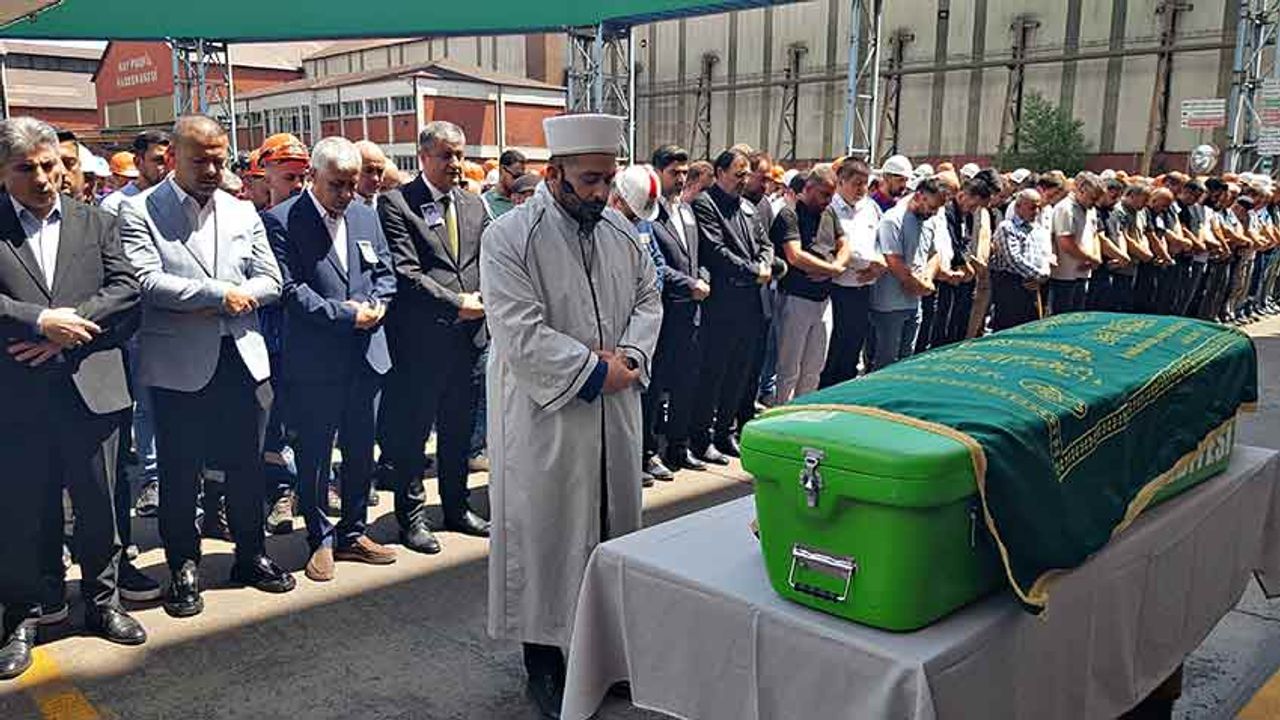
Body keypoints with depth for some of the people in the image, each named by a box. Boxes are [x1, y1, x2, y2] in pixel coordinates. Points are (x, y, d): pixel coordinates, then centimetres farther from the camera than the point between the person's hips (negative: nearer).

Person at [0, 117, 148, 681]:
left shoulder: (95, 223, 8)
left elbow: (126, 288, -2)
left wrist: (68, 327, -13)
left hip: (90, 387, 2)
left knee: (99, 504, 12)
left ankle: (102, 601, 29)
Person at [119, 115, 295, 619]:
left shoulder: (243, 212, 10)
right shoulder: (139, 212, -3)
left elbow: (270, 281, 5)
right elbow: (146, 280, -16)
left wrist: (221, 301, -11)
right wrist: (220, 293, -16)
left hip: (242, 357, 4)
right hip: (178, 364, -4)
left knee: (246, 465, 13)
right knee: (180, 473, 8)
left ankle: (251, 555, 29)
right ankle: (184, 568, 24)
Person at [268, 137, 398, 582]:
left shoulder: (366, 216, 9)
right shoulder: (283, 221, -8)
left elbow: (385, 272, 13)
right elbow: (291, 289, -14)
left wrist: (374, 306, -6)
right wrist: (346, 314, -17)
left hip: (366, 356, 5)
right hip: (314, 361, -5)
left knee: (360, 451, 13)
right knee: (314, 455, 6)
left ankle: (352, 533, 28)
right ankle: (321, 540, 21)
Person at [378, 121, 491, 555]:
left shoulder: (474, 206, 13)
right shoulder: (396, 204, -6)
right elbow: (406, 273, -14)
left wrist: (483, 301, -6)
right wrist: (456, 303, -15)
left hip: (468, 336, 6)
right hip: (420, 339, -6)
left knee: (458, 430, 17)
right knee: (411, 432, 5)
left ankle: (457, 509, 31)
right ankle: (412, 516, 19)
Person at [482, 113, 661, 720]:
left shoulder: (621, 231, 7)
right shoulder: (508, 238, -12)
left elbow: (647, 299, 12)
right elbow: (522, 334, -19)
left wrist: (631, 356, -8)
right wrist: (597, 369, -17)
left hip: (615, 415, 6)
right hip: (545, 418, -5)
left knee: (614, 524, 14)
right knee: (545, 532, 6)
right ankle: (543, 659, 23)